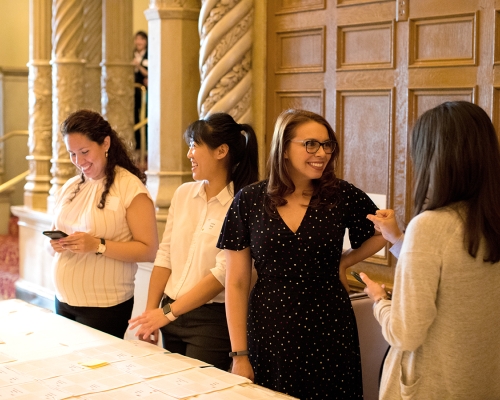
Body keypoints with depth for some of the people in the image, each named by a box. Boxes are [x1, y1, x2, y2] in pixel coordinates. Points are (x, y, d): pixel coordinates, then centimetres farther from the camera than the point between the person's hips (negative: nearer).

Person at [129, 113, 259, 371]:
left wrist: (168, 312, -17)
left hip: (211, 319, -5)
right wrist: (150, 312, 2)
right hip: (171, 314, 6)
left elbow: (223, 274, -18)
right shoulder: (183, 194, 5)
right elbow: (165, 257, 7)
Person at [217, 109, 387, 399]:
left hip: (330, 334, 1)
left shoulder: (342, 196, -3)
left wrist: (343, 262, 4)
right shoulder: (249, 201, -3)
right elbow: (237, 283, -2)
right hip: (269, 336, 0)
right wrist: (239, 355, -4)